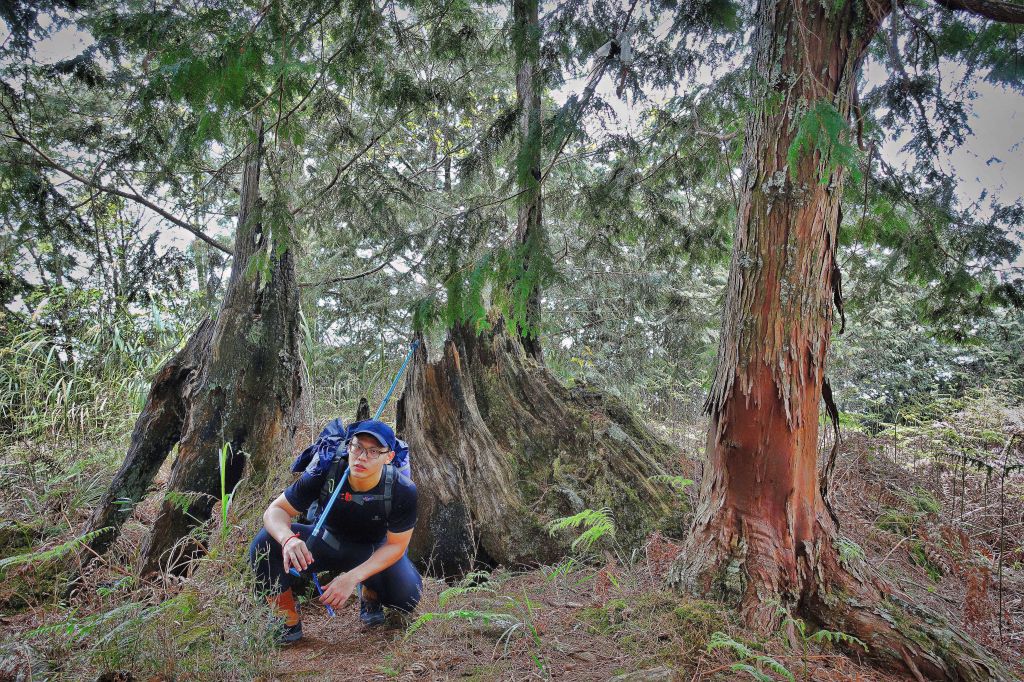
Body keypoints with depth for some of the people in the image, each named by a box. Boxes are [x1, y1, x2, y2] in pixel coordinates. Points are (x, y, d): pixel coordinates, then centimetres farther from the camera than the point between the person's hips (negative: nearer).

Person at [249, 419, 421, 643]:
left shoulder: (403, 491, -29)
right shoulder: (324, 473, -29)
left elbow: (396, 545, -21)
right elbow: (275, 510, -21)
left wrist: (352, 577, -34)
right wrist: (288, 539, -45)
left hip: (374, 550, 0)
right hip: (327, 540, 1)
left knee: (407, 595, -27)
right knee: (264, 545, -24)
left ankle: (371, 595, 12)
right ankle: (289, 620, -1)